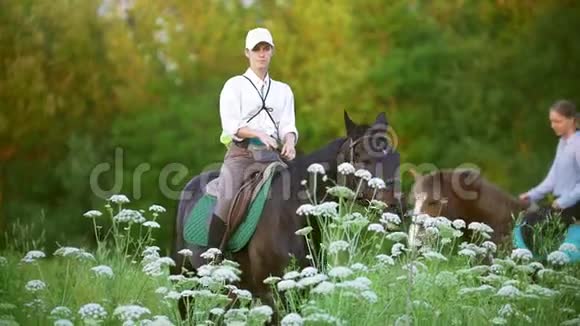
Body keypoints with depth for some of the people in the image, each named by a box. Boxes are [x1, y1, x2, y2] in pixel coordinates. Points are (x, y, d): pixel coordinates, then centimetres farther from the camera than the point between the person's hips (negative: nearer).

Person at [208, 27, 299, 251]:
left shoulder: (283, 90, 20)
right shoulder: (234, 86, 10)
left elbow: (287, 124, 9)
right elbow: (231, 125, -3)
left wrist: (289, 141, -15)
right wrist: (259, 134, -19)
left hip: (272, 154, 3)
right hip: (241, 152, -3)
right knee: (227, 200, -23)